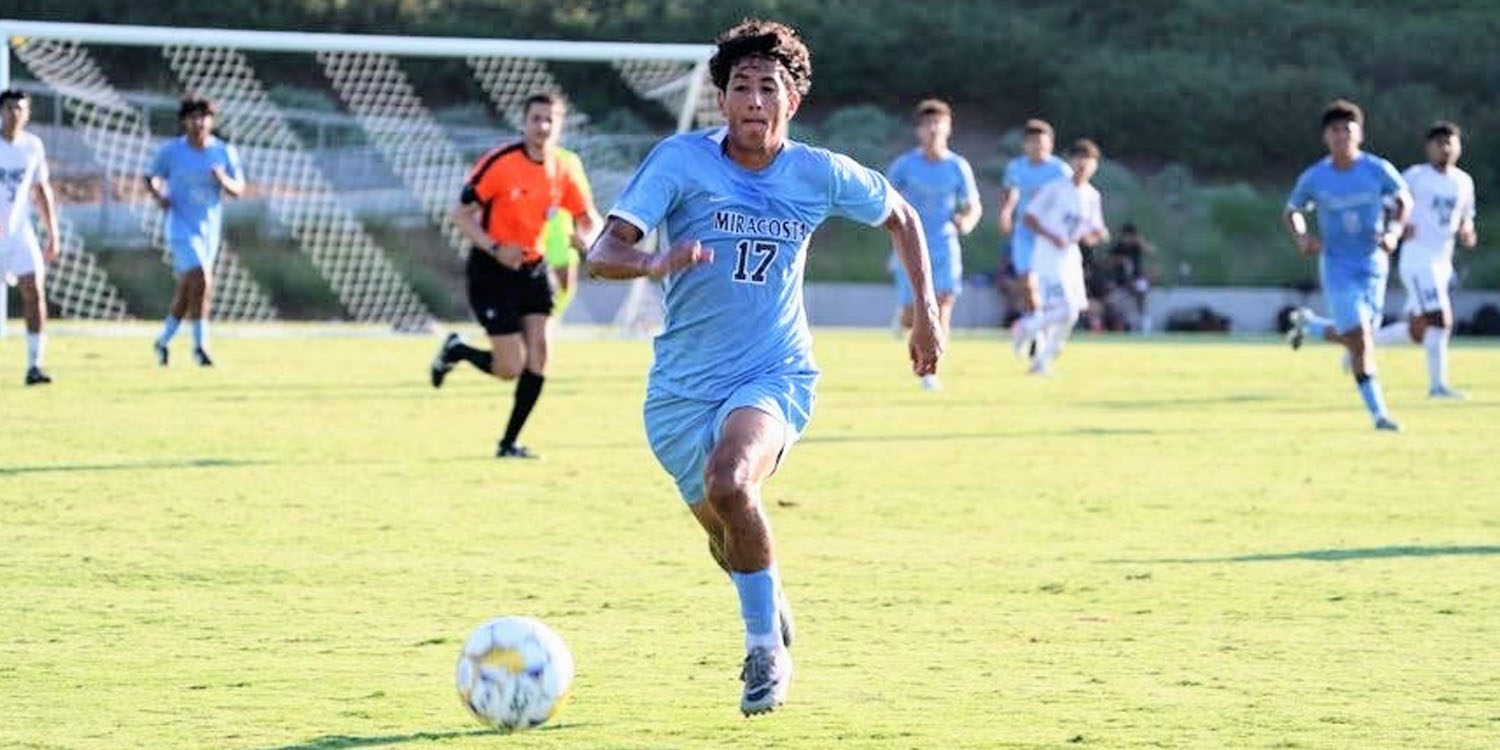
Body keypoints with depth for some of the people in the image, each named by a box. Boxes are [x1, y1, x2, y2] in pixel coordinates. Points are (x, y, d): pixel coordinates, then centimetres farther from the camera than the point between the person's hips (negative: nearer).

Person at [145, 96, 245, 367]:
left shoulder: (225, 152, 1)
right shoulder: (171, 151, -5)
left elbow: (238, 190, 2)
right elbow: (152, 177, 8)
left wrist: (224, 180, -19)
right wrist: (157, 194, -13)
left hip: (209, 230, 4)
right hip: (181, 228, -4)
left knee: (186, 289, 12)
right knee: (201, 281, -19)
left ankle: (164, 340, 30)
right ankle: (200, 345, -12)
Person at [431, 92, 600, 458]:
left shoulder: (562, 171, -1)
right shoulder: (500, 163, -16)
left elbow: (590, 219, 8)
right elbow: (461, 215, -13)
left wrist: (584, 237, -16)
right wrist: (496, 249, -27)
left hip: (533, 268, 5)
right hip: (492, 271, -5)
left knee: (539, 349, -8)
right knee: (511, 367, -10)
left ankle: (510, 442, 4)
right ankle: (456, 351, 22)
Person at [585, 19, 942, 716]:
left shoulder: (820, 175, -6)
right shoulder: (681, 160, -12)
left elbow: (901, 217, 15)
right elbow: (602, 254, -22)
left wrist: (926, 308, 10)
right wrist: (655, 262, -42)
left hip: (774, 375, -2)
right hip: (683, 386, 2)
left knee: (730, 482, -32)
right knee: (727, 538, 15)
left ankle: (766, 648, -15)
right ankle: (771, 607, 51)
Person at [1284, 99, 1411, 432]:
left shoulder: (1379, 170, -8)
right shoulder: (1313, 178, -8)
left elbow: (1404, 200, 7)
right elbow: (1292, 212, 7)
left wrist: (1395, 231, -12)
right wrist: (1301, 237, -13)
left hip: (1373, 265, 3)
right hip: (1337, 268, -2)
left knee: (1353, 338, 12)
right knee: (1360, 339, -13)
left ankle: (1307, 323, 44)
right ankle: (1378, 412, -4)